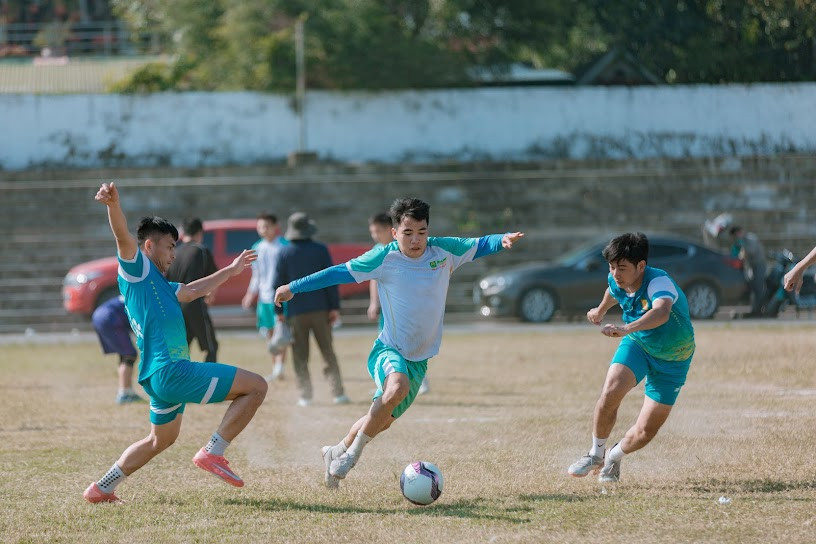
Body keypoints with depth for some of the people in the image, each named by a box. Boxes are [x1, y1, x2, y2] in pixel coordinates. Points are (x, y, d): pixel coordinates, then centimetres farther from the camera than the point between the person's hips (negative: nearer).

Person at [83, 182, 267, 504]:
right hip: (170, 370, -11)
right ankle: (213, 452, -13)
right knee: (256, 386, -9)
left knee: (161, 440, 27)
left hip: (160, 377, 11)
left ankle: (102, 488, 25)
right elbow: (124, 237, -22)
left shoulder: (159, 284, 24)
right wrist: (114, 205, -42)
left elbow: (192, 292, 40)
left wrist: (230, 271, 49)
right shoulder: (136, 267, -3)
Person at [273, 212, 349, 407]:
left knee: (300, 356, 6)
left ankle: (305, 395, 2)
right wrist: (334, 307, 0)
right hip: (320, 308, 1)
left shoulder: (284, 253, -2)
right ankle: (338, 393, -2)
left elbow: (279, 283, -2)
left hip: (297, 311, -1)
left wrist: (278, 311, 5)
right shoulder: (320, 250, -1)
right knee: (328, 352, 5)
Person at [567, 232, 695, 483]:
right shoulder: (616, 282, -14)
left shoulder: (659, 282, -35)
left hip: (672, 359, -4)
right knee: (611, 392, -26)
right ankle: (596, 454, -3)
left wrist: (626, 329, -74)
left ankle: (615, 456, 29)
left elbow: (661, 313, -58)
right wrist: (601, 310, 35)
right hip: (637, 345, 4)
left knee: (646, 431, -4)